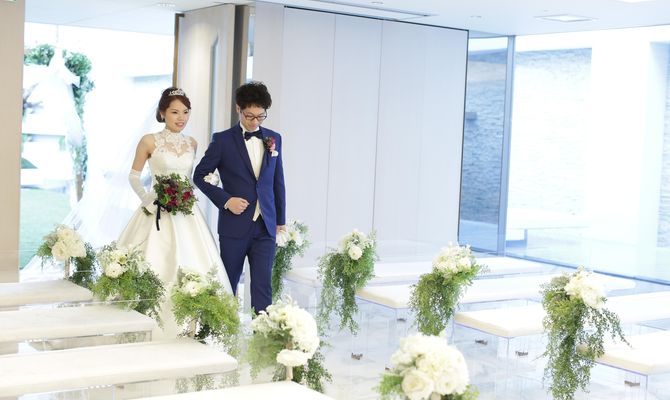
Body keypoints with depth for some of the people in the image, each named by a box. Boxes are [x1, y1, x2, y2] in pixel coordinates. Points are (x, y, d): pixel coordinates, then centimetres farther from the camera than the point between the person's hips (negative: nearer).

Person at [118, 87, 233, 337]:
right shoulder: (150, 141, -4)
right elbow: (134, 176, 3)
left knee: (193, 271, 0)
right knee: (156, 270, -5)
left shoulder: (192, 144, 9)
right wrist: (147, 200, -9)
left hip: (186, 215, 4)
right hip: (158, 215, -4)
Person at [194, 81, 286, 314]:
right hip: (235, 225, -2)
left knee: (263, 285, -3)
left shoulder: (274, 139, 8)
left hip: (265, 227, 2)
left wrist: (281, 220, 14)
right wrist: (225, 200, -9)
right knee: (228, 284, 9)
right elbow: (200, 175, 3)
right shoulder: (223, 140, -2)